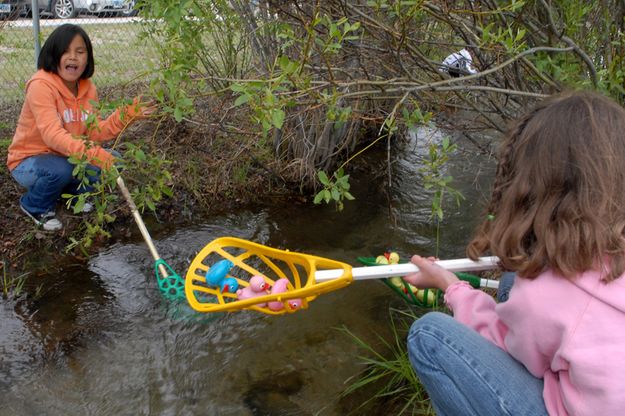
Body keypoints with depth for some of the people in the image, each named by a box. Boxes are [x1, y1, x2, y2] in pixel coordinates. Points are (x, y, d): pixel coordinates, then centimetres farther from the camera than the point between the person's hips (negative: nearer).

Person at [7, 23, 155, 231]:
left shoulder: (88, 88, -3)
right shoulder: (41, 85, -25)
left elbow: (94, 132, -10)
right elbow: (52, 134, -37)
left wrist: (125, 116, -25)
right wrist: (93, 154, -49)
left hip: (64, 157, 6)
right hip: (29, 161, -6)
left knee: (111, 161, -12)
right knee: (61, 169, -36)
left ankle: (70, 192, 14)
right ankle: (35, 206, -2)